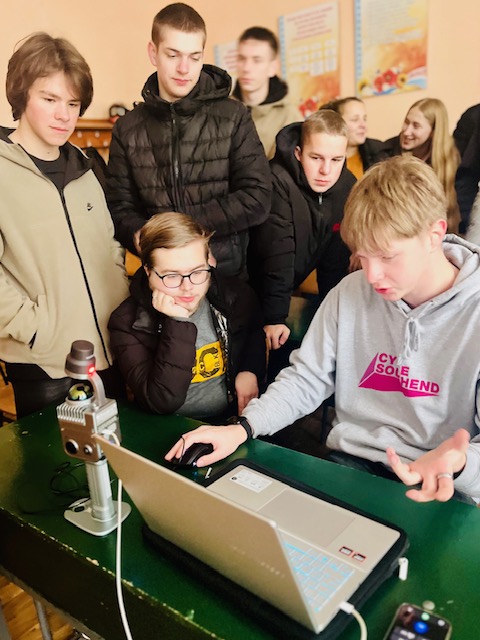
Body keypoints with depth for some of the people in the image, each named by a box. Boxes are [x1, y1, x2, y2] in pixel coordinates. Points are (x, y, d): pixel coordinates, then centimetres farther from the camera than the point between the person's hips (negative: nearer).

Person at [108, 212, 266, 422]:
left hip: (237, 416, 2)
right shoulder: (127, 323, -13)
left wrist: (250, 371, 0)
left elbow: (256, 330, 18)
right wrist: (178, 324, -27)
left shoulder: (235, 294, -4)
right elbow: (164, 401, -21)